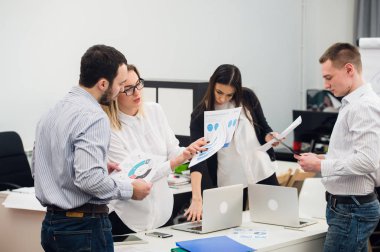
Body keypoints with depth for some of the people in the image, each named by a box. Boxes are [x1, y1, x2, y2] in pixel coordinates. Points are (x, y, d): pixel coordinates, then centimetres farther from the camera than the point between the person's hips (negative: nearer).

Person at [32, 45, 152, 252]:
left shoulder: (53, 112, 9)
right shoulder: (93, 116, -18)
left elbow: (37, 168, 18)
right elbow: (89, 179, -27)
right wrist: (130, 190, -11)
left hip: (51, 223, 8)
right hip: (84, 227, -8)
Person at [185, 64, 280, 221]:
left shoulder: (247, 98, -3)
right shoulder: (200, 115, -11)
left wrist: (270, 137, -14)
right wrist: (197, 198, -33)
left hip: (261, 171, 2)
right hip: (229, 180, -2)